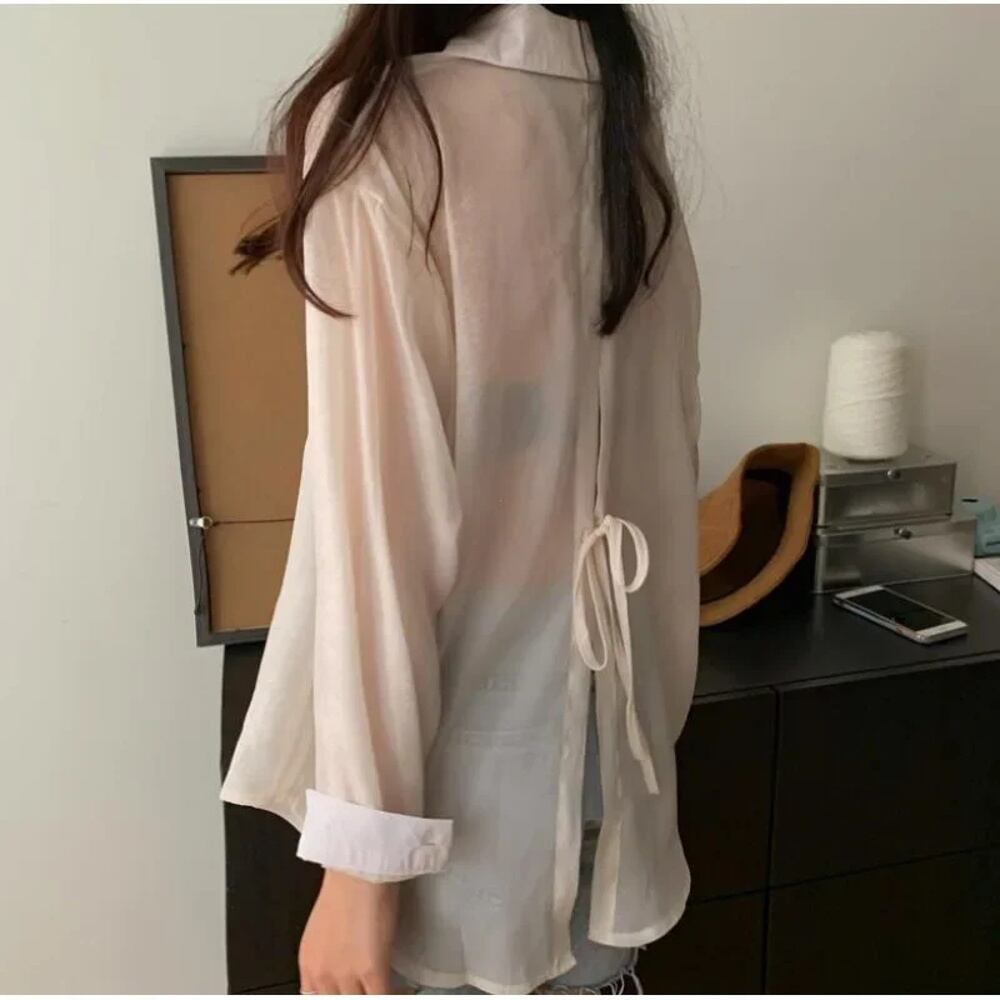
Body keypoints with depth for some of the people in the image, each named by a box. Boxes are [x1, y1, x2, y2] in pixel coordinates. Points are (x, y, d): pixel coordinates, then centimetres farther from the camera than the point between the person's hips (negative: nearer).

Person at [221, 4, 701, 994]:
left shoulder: (385, 130, -15)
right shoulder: (628, 123, 3)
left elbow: (380, 512, -20)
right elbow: (666, 461, 7)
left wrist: (364, 850, -13)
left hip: (462, 776, -5)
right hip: (611, 743, 6)